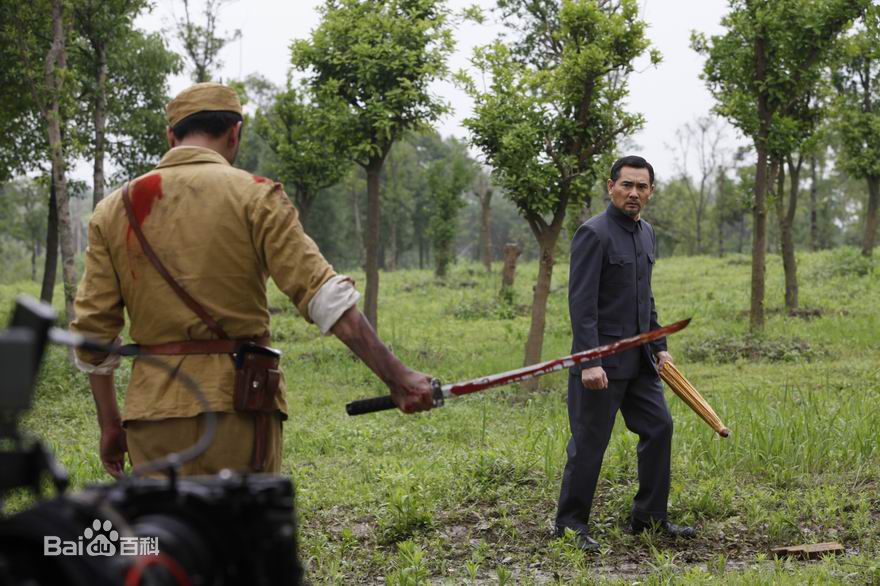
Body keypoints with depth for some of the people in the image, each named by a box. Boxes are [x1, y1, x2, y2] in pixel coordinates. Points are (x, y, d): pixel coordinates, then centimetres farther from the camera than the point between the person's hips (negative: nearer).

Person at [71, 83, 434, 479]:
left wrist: (109, 423, 17)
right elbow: (324, 295, -11)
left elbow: (92, 328, 8)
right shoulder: (254, 197, -2)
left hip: (154, 409, 3)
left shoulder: (113, 210, 8)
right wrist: (395, 376, -12)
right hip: (239, 400, -3)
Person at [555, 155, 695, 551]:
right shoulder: (593, 233, -14)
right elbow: (581, 302, -19)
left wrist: (659, 346, 17)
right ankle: (570, 524, 10)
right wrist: (589, 362, -25)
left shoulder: (646, 233, 13)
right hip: (602, 358, -8)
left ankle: (649, 517, 18)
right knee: (590, 442, -2)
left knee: (658, 427, 8)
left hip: (639, 357, 8)